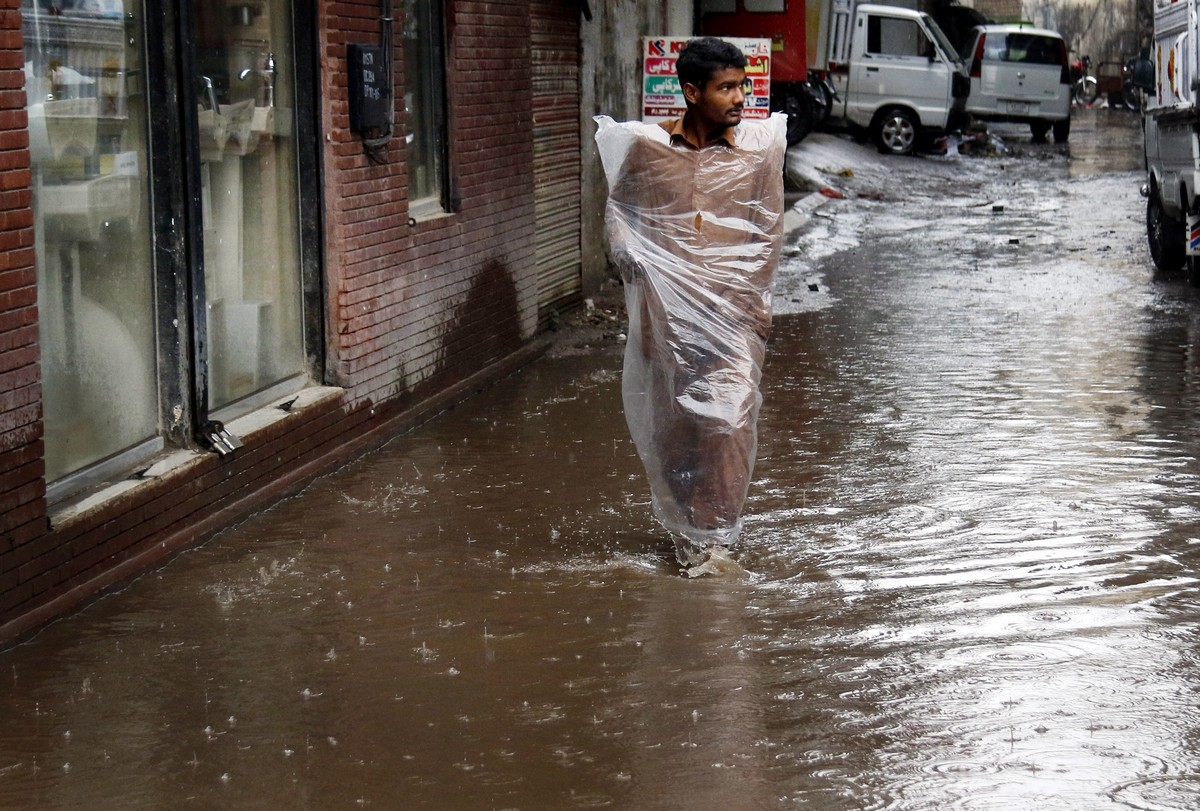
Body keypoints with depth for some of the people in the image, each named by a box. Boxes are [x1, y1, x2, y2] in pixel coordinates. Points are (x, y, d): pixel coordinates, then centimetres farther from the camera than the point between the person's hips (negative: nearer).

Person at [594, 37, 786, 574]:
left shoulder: (758, 147, 0)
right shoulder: (646, 146, -1)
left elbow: (769, 226, 9)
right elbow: (618, 208, 12)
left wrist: (758, 294, 7)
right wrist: (628, 258, -4)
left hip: (732, 305, -1)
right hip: (666, 305, 1)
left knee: (728, 416, -9)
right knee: (668, 418, 7)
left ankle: (715, 534, 3)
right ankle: (683, 527, 23)